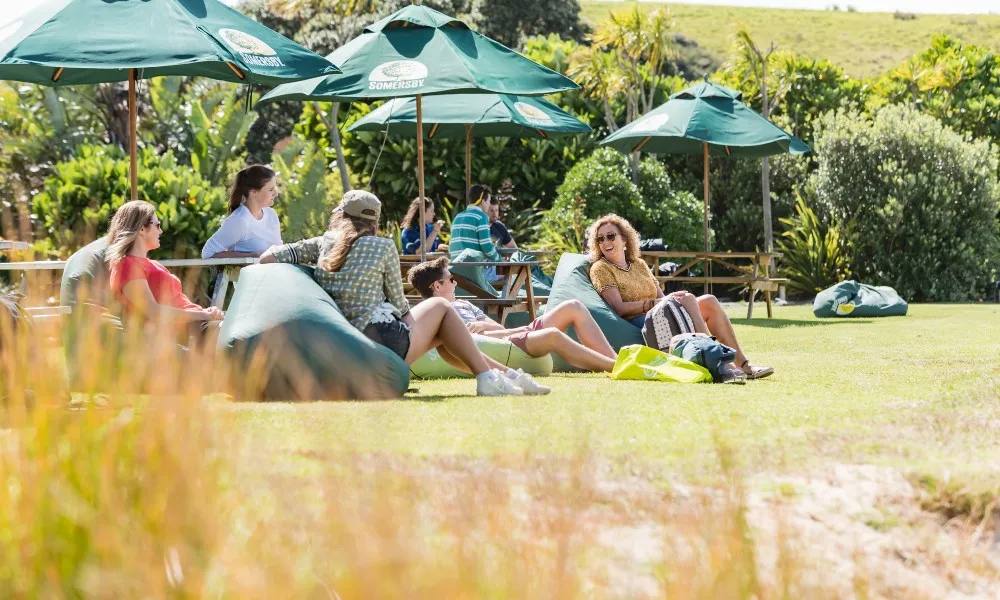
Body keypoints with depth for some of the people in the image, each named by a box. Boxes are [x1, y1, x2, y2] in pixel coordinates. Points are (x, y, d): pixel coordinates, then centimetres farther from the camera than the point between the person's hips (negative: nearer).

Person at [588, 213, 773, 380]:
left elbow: (661, 297, 15)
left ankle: (742, 363, -15)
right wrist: (653, 303, -21)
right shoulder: (601, 269, 1)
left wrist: (670, 299, -10)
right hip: (636, 323, -7)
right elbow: (619, 307, -11)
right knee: (687, 299, -26)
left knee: (709, 301, -11)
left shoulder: (639, 264, 23)